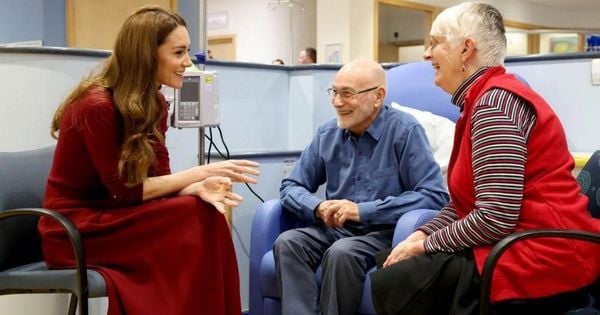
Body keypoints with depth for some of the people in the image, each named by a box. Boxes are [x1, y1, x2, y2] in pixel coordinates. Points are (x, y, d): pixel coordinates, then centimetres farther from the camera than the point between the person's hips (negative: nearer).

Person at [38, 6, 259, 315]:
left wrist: (199, 188, -20)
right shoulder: (97, 106, -21)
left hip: (111, 217, 7)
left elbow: (158, 178, 1)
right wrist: (202, 171, -18)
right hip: (75, 229, -7)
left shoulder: (154, 103, 4)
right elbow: (125, 190, -19)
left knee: (207, 215, -18)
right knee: (195, 220, -22)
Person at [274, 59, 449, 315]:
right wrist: (318, 208, -15)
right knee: (287, 243, -23)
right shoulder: (327, 134, 6)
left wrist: (363, 211, -22)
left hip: (384, 232, -5)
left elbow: (435, 195, -19)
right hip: (336, 229, 5)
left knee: (341, 253, -34)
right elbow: (291, 187, 9)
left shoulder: (404, 131, -11)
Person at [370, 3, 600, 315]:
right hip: (519, 245, 10)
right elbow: (465, 202, 14)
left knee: (389, 285, -11)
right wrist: (420, 235, -1)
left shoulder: (495, 102, -18)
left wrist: (425, 246, -12)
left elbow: (494, 218, -25)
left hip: (540, 259, -10)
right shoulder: (484, 98, 15)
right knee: (393, 268, 11)